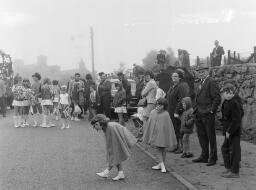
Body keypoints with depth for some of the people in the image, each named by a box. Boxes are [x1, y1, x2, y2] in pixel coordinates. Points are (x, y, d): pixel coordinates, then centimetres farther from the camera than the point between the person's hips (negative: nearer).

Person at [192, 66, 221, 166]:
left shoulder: (211, 82, -12)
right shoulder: (201, 83, 16)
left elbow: (217, 98, -17)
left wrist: (212, 110, -17)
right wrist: (197, 109, 15)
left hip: (208, 114, -9)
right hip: (200, 114, 9)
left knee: (211, 136, 0)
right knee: (201, 135, 14)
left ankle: (213, 158, 9)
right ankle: (204, 156, 25)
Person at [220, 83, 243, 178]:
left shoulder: (234, 103, -22)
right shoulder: (227, 102, 7)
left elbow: (236, 120, -23)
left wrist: (229, 131, -20)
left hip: (234, 132, -10)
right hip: (229, 130, 10)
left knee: (234, 150, -2)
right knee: (225, 148, 18)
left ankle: (235, 172, 7)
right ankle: (228, 168, 30)